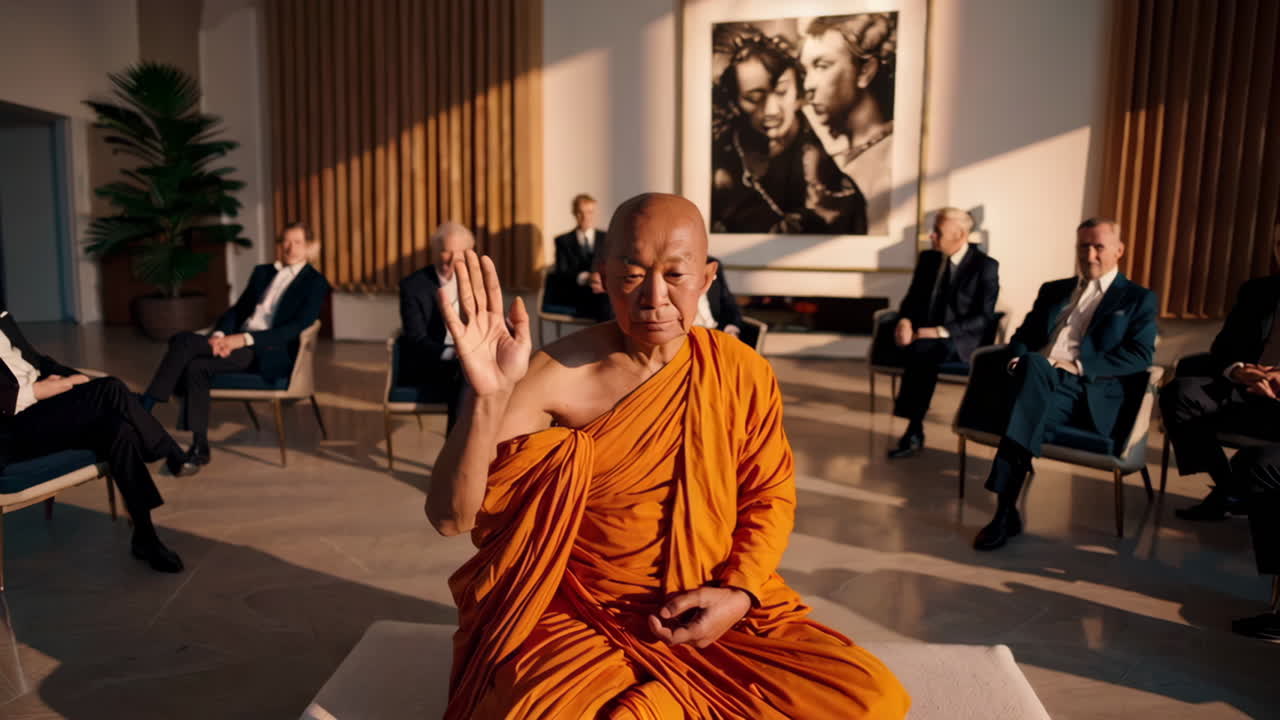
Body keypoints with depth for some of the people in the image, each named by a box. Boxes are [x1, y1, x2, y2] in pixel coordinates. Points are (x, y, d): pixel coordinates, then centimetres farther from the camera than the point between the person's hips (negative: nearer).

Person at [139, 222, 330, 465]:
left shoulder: (315, 282, 2)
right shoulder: (262, 272, 22)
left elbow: (298, 327, -10)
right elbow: (237, 309, 17)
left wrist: (245, 339, -19)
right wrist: (220, 335, -7)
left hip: (271, 353, -6)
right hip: (237, 342, 6)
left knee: (183, 341, -22)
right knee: (196, 367, -26)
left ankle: (143, 409, -13)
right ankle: (199, 447, -18)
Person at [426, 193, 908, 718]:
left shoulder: (742, 374, -4)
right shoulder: (556, 377, -14)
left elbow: (769, 495, 8)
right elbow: (451, 516, -18)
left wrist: (740, 592, -9)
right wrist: (488, 396, -34)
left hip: (712, 614, 3)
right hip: (579, 619, -2)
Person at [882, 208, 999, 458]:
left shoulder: (986, 266, -5)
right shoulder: (928, 258, 11)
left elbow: (984, 317, -10)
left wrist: (941, 331, -23)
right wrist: (905, 320, -12)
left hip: (959, 340, -5)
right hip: (922, 333, 5)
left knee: (923, 349, -37)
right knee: (883, 346, -28)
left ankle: (914, 429, -24)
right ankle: (914, 426, -22)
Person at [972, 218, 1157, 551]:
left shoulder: (1138, 298, 15)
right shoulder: (1053, 290, 29)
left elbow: (1140, 355, 1)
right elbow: (1023, 336, 22)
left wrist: (1080, 366, -13)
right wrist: (1017, 359, -3)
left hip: (1088, 394, -3)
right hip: (1037, 386, 4)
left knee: (1033, 366, -36)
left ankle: (1005, 509, -39)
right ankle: (1006, 511, -37)